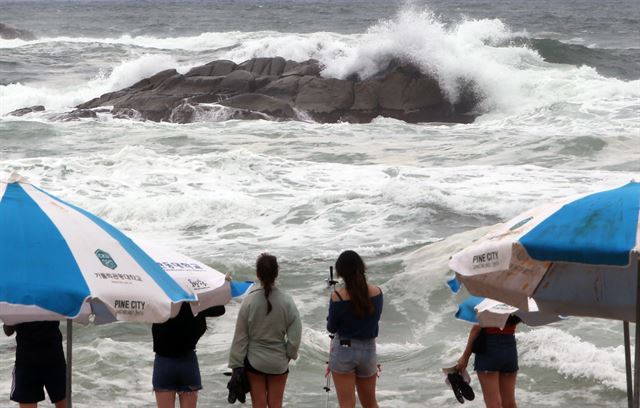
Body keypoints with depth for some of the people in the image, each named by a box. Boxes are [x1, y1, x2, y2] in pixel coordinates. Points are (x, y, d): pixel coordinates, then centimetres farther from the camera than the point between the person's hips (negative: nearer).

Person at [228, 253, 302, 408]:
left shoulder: (249, 301, -13)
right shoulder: (287, 301, -11)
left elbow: (240, 336, -7)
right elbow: (295, 335, -6)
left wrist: (236, 364, 0)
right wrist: (290, 354, 12)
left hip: (254, 360, -1)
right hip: (279, 361, 1)